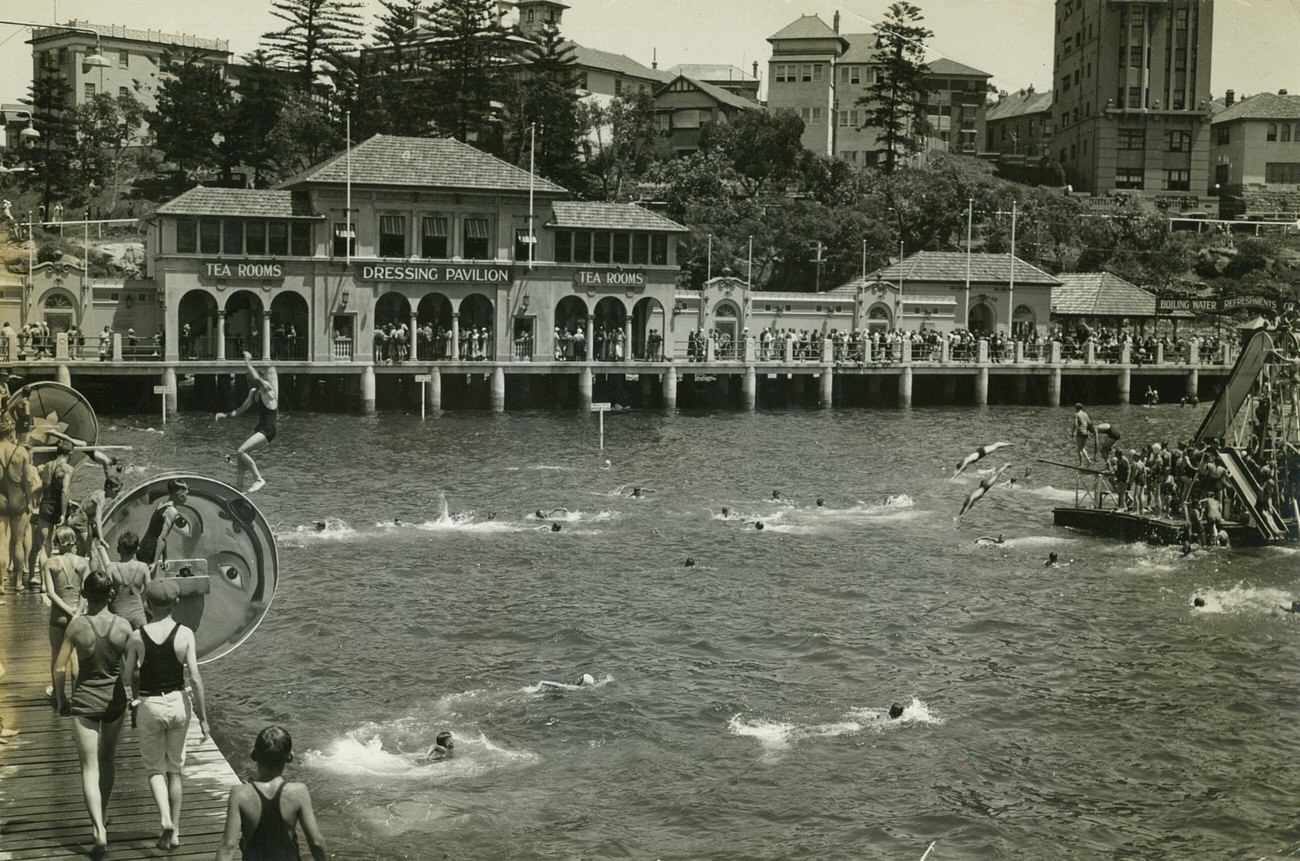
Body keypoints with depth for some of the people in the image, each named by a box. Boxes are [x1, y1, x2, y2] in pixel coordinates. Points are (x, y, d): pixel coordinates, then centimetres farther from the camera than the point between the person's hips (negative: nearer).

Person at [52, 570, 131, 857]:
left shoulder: (77, 626, -14)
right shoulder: (123, 626, -9)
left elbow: (60, 668, -9)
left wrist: (61, 698, 7)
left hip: (84, 701, -2)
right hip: (115, 700, 2)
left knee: (90, 767, 1)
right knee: (107, 761, 22)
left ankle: (99, 829, -12)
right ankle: (99, 819, 36)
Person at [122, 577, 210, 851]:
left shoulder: (137, 637, -10)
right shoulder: (185, 634, -10)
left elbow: (127, 678, -2)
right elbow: (195, 678, -11)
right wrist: (203, 717, -4)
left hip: (149, 705, -1)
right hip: (178, 702, 1)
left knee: (155, 768, 14)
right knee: (175, 769, 18)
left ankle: (165, 818, -11)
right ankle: (174, 831, 21)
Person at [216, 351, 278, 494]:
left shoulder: (267, 388, -14)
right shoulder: (253, 392, 12)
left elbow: (257, 378, -34)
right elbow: (243, 408, 23)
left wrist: (248, 363, -23)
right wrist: (226, 415, 15)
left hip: (268, 431, -10)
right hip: (260, 429, 10)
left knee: (241, 452, -19)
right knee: (241, 455, 11)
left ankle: (259, 479, -13)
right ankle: (240, 486, 16)